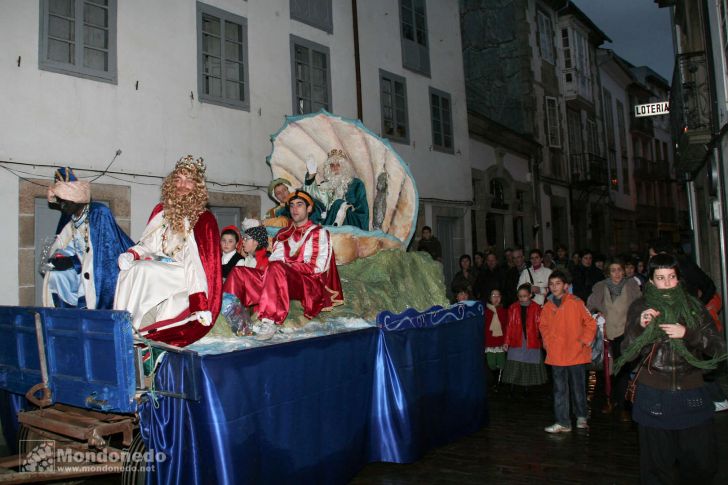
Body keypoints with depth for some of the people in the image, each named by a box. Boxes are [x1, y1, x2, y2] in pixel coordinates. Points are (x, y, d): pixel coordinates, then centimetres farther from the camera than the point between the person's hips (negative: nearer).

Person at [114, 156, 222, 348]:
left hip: (184, 275, -6)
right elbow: (148, 243, 17)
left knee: (143, 269, -29)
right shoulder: (161, 210, 11)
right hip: (158, 265, 6)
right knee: (128, 270, -22)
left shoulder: (203, 219, -8)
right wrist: (132, 254, -7)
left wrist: (200, 305, -22)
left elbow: (201, 262, -14)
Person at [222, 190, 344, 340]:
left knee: (277, 268, -36)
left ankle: (270, 321, -41)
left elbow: (318, 267, -5)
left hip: (310, 284, -5)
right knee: (239, 273, -10)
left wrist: (288, 266, -10)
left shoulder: (319, 233, 8)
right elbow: (274, 259, 9)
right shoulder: (283, 234, 23)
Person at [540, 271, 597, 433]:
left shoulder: (576, 302, -10)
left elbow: (590, 322, -4)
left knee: (578, 388, 11)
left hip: (576, 353, -3)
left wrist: (585, 341, -8)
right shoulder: (548, 306, 3)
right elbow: (544, 326, 17)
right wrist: (547, 341, 5)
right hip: (556, 355, 3)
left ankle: (581, 417, 32)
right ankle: (563, 423, 15)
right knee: (560, 390, 7)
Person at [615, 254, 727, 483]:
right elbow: (628, 354, -4)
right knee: (658, 462, 5)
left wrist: (687, 333, -17)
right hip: (654, 394, -1)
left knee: (703, 464, 5)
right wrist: (640, 325, -21)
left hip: (691, 394, 1)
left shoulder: (693, 306, 5)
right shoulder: (640, 308, 1)